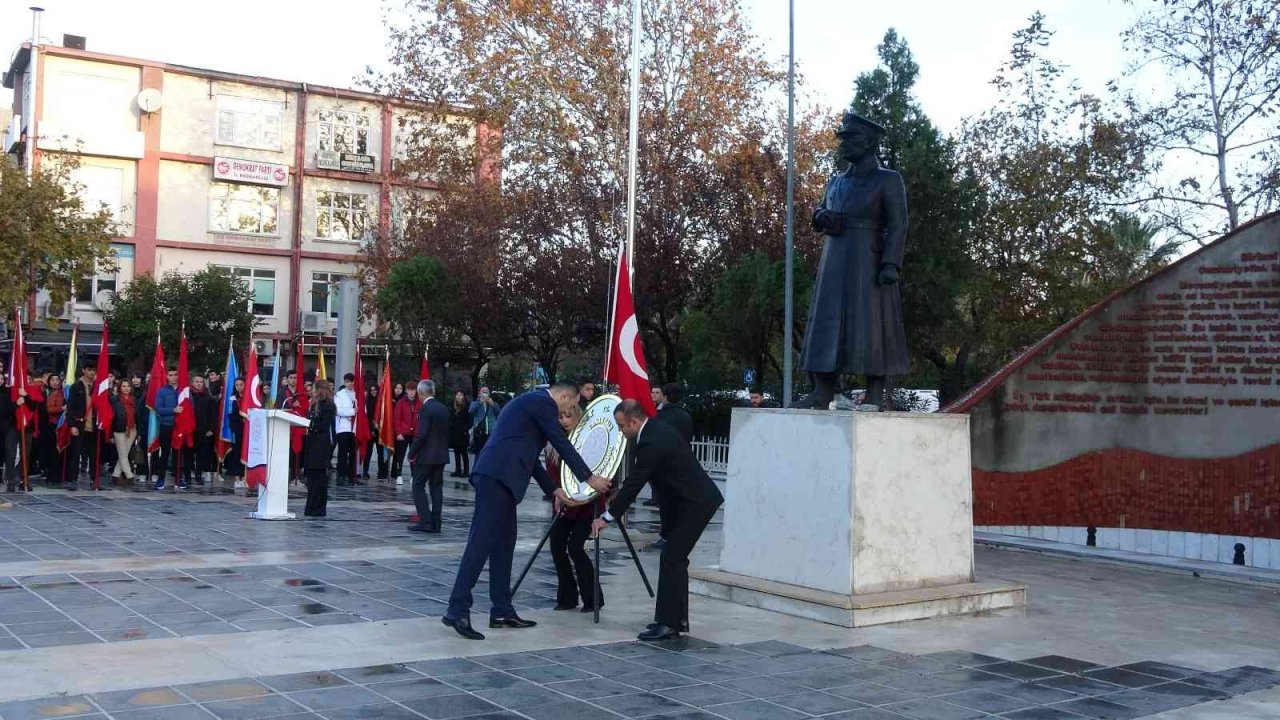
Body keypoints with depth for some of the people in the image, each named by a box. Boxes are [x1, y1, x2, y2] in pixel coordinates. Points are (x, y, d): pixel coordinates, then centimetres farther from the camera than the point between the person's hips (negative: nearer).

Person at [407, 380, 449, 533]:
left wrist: (412, 453, -10)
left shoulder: (425, 409, -14)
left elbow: (421, 434, -19)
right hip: (441, 455, 7)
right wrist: (443, 449, 17)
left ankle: (425, 521, -7)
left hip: (426, 455, -7)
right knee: (436, 487, 9)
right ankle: (435, 523, 8)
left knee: (418, 486, 0)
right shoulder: (444, 409, 10)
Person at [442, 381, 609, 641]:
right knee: (482, 542, -11)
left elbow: (528, 455, 27)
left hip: (497, 476, 11)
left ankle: (502, 611, 15)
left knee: (504, 542, 12)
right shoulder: (543, 402, -3)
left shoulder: (532, 401, 27)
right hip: (497, 477, -11)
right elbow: (562, 444, -6)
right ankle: (457, 610, -11)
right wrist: (589, 478, 2)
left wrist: (554, 489, 24)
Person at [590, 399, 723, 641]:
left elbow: (635, 483, -19)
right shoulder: (655, 429, 7)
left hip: (696, 503, -11)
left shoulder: (653, 442, -24)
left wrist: (608, 517, -12)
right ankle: (678, 618, 21)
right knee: (676, 559, 14)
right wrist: (618, 494, 15)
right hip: (692, 500, 11)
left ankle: (667, 623, -8)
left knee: (671, 559, -10)